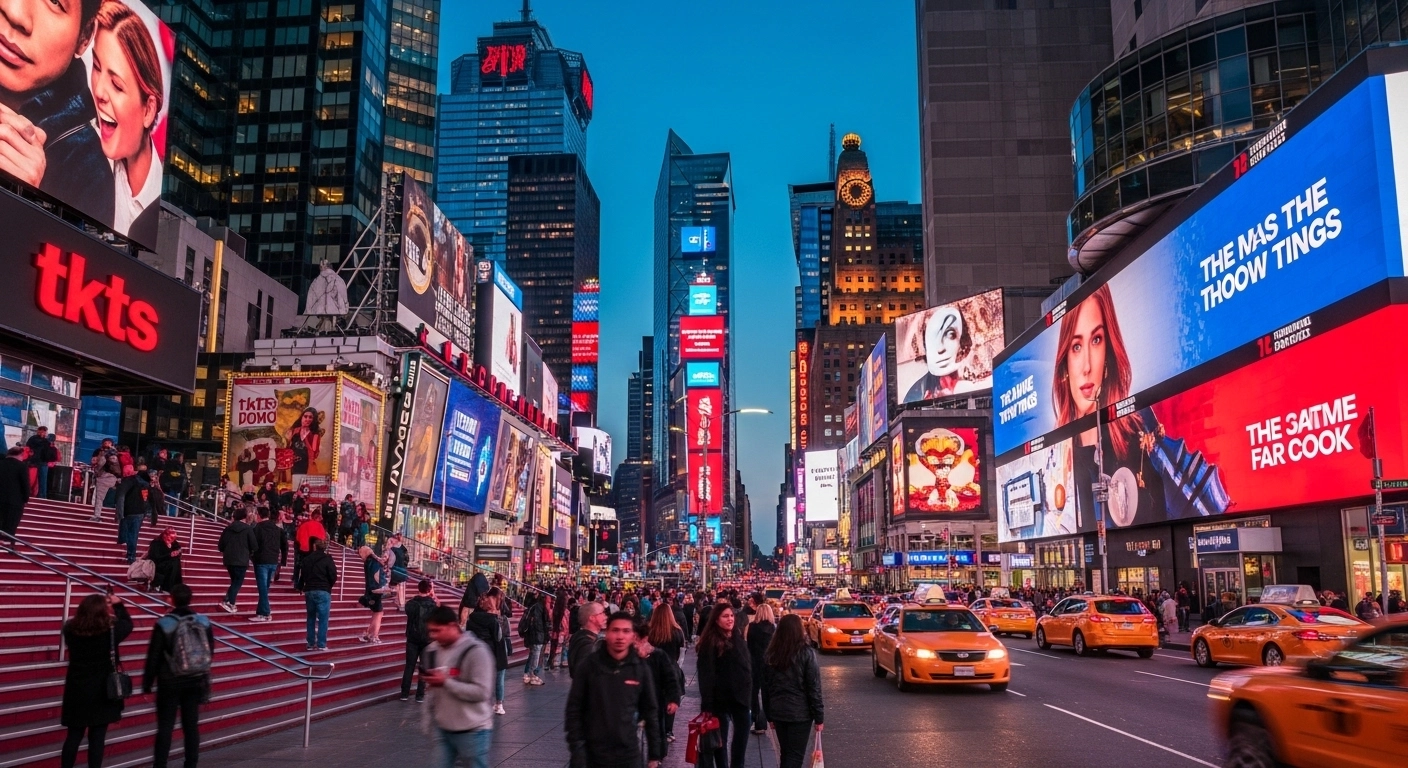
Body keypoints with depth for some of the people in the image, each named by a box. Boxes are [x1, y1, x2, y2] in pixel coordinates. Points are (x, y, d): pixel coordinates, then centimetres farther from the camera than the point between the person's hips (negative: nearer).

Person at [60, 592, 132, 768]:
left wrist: (90, 606, 17)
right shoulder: (111, 630, -15)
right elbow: (127, 624, 7)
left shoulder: (70, 629, -8)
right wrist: (118, 604, 17)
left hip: (77, 690, 3)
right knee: (97, 737, 4)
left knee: (74, 736, 12)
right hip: (102, 692, -3)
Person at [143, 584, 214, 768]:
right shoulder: (204, 622, -1)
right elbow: (210, 652, 7)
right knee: (191, 725, 9)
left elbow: (153, 657, -10)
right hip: (196, 681, 3)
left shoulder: (164, 624, -12)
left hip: (170, 682, -3)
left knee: (165, 726, 3)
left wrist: (147, 683, -1)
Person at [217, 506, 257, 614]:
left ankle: (230, 602, 13)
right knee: (237, 582, 2)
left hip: (228, 559, 5)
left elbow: (221, 546, 9)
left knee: (235, 581, 19)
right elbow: (254, 545, -8)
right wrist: (250, 553, 13)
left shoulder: (228, 528, 7)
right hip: (241, 560, -5)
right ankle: (229, 602, -11)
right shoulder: (248, 528, -7)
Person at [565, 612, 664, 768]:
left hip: (629, 754, 1)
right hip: (593, 754, -1)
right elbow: (574, 709, -3)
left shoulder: (641, 668, -1)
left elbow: (650, 711, 6)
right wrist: (576, 750, -7)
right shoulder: (588, 665, -6)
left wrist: (655, 753, 6)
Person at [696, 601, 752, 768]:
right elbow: (706, 674, -17)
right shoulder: (710, 642, -14)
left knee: (742, 732, 13)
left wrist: (749, 689, 10)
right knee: (721, 736, 6)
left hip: (740, 694, 6)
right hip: (721, 696, -6)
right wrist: (707, 703, -20)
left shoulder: (738, 637, 7)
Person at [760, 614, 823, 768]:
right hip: (800, 712, -4)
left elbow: (765, 687, 8)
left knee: (785, 754, 18)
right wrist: (819, 716, -4)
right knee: (795, 756, 1)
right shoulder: (806, 654, -11)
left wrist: (769, 715, 15)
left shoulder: (769, 655, 2)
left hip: (778, 711, 4)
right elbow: (814, 688, -10)